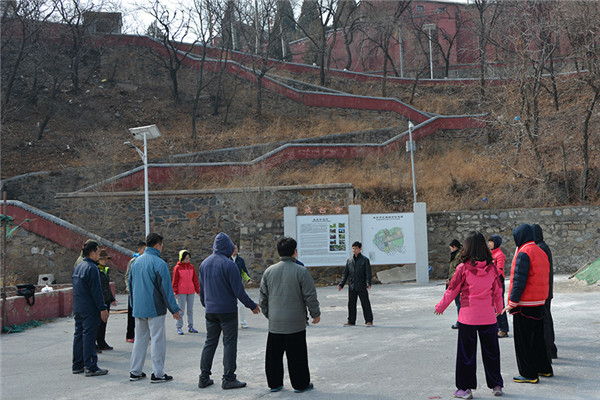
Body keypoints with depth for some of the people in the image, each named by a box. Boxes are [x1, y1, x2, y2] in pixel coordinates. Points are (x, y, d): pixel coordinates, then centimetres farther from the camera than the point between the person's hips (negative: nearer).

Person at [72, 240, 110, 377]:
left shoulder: (78, 267, 13)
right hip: (89, 309, -9)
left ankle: (77, 365, 20)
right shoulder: (92, 268, -16)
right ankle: (90, 367, -4)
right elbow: (96, 291, -19)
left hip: (78, 308, 9)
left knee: (79, 335, 13)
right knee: (89, 336, -6)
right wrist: (102, 308, -16)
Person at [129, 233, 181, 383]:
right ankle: (157, 374, 1)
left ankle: (135, 372, 17)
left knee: (140, 339, 14)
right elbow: (166, 288, -14)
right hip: (154, 309, -7)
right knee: (157, 340, -1)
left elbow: (130, 285, 17)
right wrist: (174, 309, -7)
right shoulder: (159, 263, -14)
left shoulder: (136, 262, 10)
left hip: (138, 309, 7)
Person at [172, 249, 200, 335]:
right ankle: (179, 328, 4)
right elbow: (175, 281, -4)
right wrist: (175, 292, -9)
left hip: (191, 291, 5)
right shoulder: (177, 268, -5)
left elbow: (195, 279, 13)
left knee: (190, 310, 9)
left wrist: (198, 290, 12)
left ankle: (190, 327, 17)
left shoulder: (191, 267, 8)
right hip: (181, 292, -5)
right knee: (181, 310, -2)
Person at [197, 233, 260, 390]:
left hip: (210, 311, 6)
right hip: (227, 311, -6)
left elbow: (201, 289, 14)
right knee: (230, 343, 1)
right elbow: (238, 290, -14)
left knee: (210, 342, 14)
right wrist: (252, 305, -3)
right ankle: (228, 379, 3)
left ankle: (204, 377, 15)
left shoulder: (204, 264, 6)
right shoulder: (229, 264, -15)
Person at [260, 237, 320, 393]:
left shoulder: (269, 271, 3)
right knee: (297, 355, 5)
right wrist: (315, 314, 5)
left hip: (275, 323, 4)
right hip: (295, 323, -4)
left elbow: (263, 297, 9)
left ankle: (274, 383, 19)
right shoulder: (301, 271, -10)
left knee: (274, 355, 12)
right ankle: (300, 384, 12)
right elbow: (310, 296, -8)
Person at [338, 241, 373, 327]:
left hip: (362, 286, -4)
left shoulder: (365, 260, -2)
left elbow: (368, 273, -6)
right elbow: (345, 273, 11)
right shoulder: (349, 260, 9)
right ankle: (351, 321, 18)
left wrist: (368, 283, -20)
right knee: (351, 303, 9)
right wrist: (341, 284, 2)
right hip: (351, 286, 4)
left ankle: (369, 321, 9)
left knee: (365, 303, 1)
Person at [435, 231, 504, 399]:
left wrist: (440, 307, 12)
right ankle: (496, 385, 23)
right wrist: (499, 308, 28)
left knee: (466, 353, 7)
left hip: (468, 317, -3)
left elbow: (452, 291, -4)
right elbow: (497, 291, 9)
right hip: (488, 316, 3)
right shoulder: (492, 267, -3)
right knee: (491, 352, 15)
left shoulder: (463, 268, -12)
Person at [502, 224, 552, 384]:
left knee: (523, 340, -1)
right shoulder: (541, 252, 12)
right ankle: (545, 369, 27)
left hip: (524, 304, -9)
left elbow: (519, 280, -20)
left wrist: (512, 302, -17)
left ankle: (529, 374, 2)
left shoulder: (524, 253, -16)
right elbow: (544, 278, 15)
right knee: (537, 337, 19)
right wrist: (542, 299, 19)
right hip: (539, 302, 9)